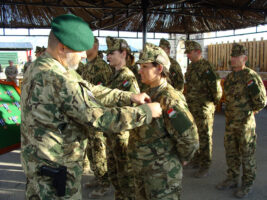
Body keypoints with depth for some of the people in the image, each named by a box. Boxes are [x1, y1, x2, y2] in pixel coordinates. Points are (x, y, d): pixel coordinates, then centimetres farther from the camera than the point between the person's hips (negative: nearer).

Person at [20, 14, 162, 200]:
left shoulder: (40, 67, 4)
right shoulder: (56, 79, -29)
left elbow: (90, 90, 5)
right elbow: (100, 118, -27)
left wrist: (129, 96, 0)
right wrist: (146, 112, -16)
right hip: (56, 169, -10)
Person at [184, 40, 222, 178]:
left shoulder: (206, 66, -16)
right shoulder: (191, 67, 13)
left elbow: (216, 86, -19)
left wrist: (215, 101, -7)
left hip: (204, 108, -9)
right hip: (191, 107, 9)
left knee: (205, 137, 0)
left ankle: (205, 166, 9)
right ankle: (197, 160, 33)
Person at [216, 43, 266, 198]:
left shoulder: (251, 77, -17)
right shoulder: (230, 77, 8)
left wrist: (251, 111, -3)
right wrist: (231, 112, 13)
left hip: (245, 123, -7)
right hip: (230, 122, 8)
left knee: (247, 154, 6)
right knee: (231, 152, 16)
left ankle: (248, 184, 22)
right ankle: (232, 179, 32)